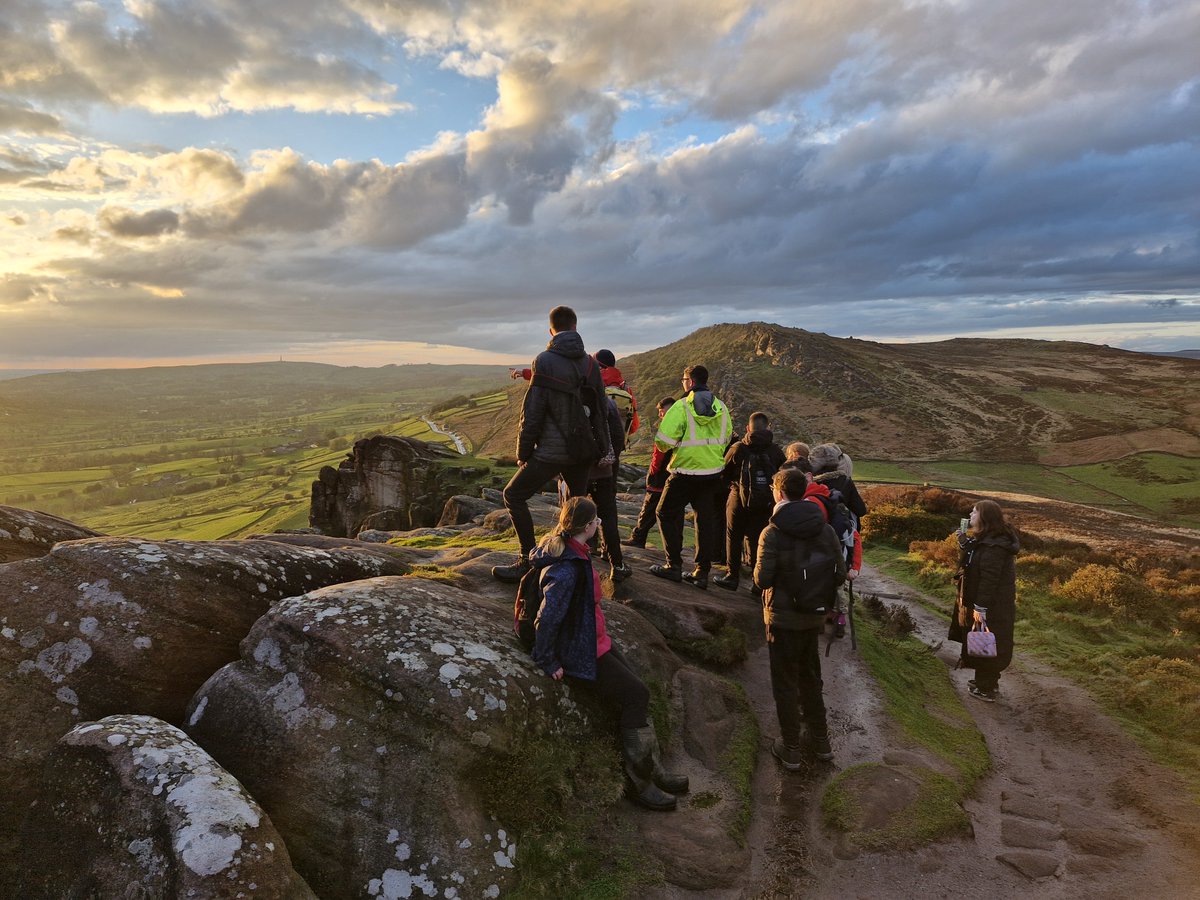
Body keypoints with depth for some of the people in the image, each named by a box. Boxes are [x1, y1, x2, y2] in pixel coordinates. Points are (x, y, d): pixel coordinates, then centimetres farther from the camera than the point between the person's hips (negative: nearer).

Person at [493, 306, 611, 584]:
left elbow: (532, 411, -11)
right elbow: (601, 409, 11)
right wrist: (603, 448, 21)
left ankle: (529, 560, 2)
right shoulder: (590, 363, 6)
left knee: (514, 495, 5)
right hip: (584, 451, 6)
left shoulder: (545, 360, -10)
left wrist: (523, 451, -2)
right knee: (576, 502, 22)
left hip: (552, 450, -6)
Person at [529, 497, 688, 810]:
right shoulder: (565, 570, -30)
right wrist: (548, 662, -16)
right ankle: (638, 783, 7)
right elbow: (547, 619, -28)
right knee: (637, 695, -7)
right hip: (579, 652, -10)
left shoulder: (570, 550, 1)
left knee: (637, 694, 8)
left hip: (595, 639, 10)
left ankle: (652, 770, 20)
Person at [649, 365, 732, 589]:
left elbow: (663, 442, -20)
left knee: (667, 514, 10)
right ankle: (702, 572, 15)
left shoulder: (682, 407, -15)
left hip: (685, 472, -5)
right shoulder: (721, 408, 3)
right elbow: (726, 439, 14)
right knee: (704, 519, 12)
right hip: (713, 472, 6)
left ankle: (674, 566, 9)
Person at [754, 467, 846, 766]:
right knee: (811, 678, 22)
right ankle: (820, 740, 34)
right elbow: (840, 574, -2)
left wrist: (760, 571, 2)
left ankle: (791, 748, 19)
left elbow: (762, 579, -19)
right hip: (815, 618, 5)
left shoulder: (773, 533, -18)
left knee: (785, 683, 10)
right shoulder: (825, 530, -4)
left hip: (783, 618, -5)